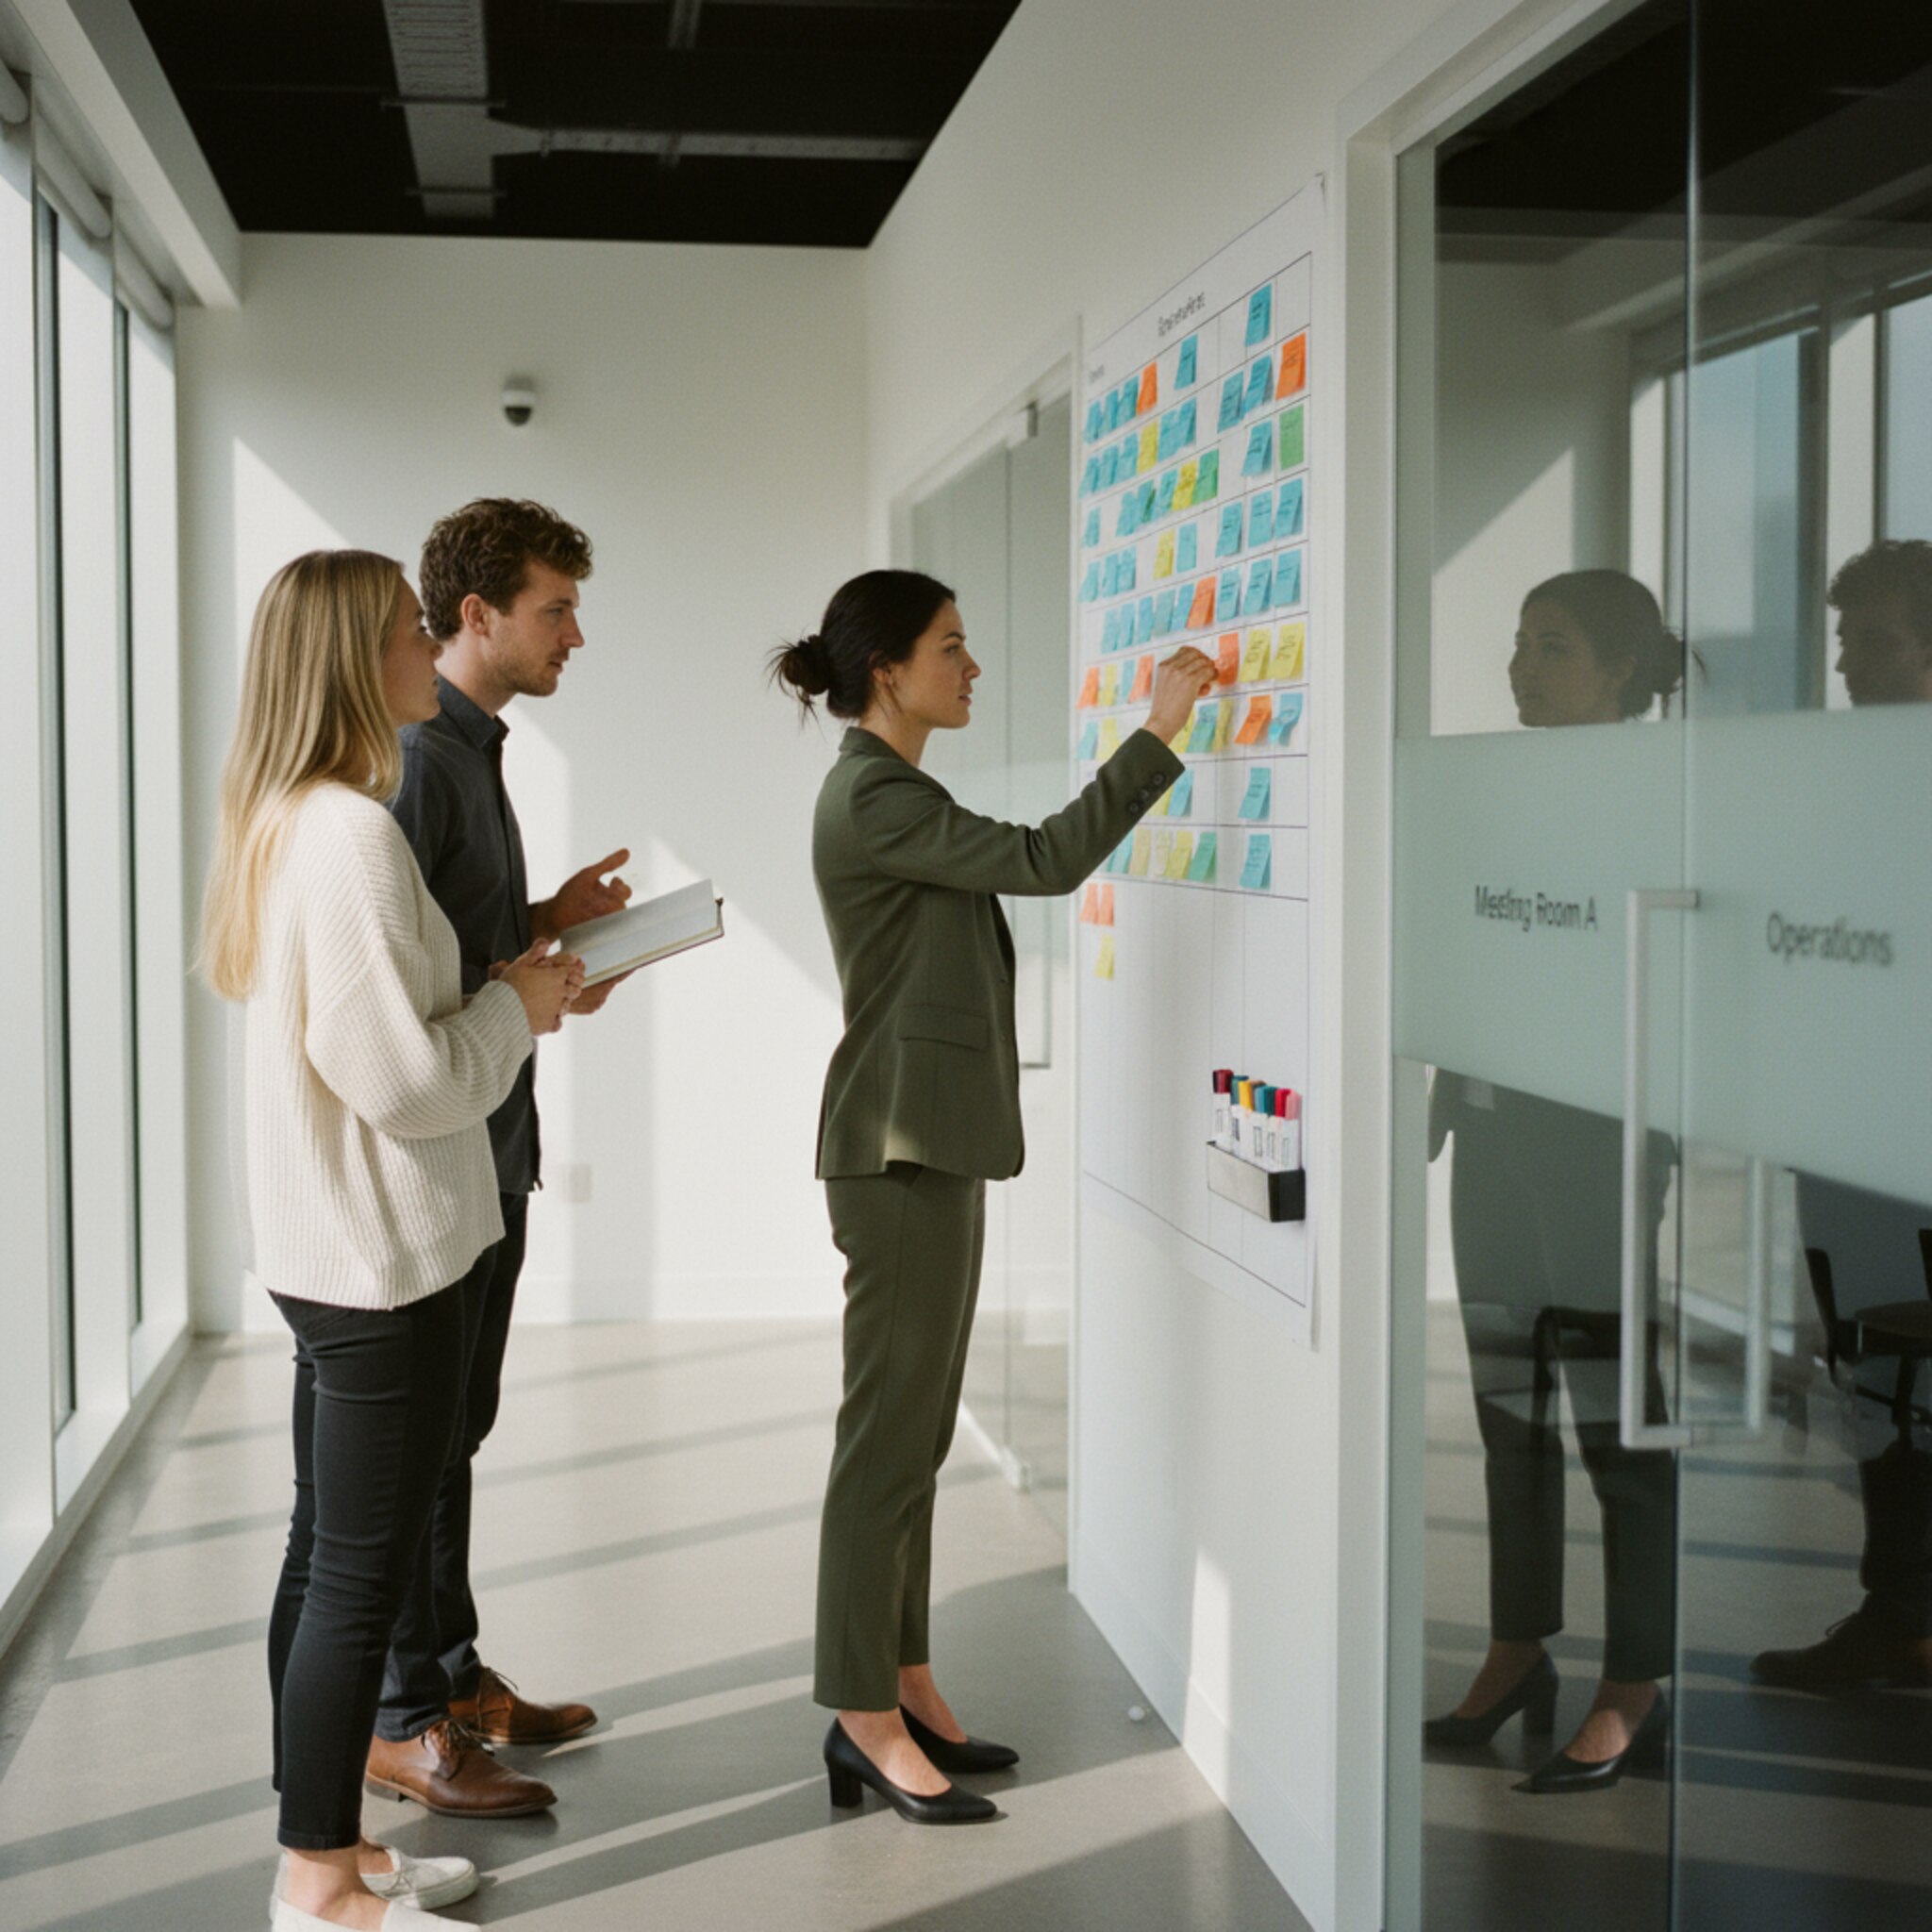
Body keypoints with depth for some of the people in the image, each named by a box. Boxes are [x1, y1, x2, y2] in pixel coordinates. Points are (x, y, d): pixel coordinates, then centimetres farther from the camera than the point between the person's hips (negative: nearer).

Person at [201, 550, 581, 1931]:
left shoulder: (291, 823, 11)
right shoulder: (353, 833, -21)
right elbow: (405, 1078, -23)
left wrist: (516, 984, 13)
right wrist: (521, 1007, -7)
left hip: (329, 1250, 10)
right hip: (383, 1257, -10)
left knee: (331, 1556, 17)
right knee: (364, 1573, 0)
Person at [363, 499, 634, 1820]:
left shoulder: (476, 752, 14)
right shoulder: (414, 759, -18)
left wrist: (548, 921, 6)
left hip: (489, 1144, 10)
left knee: (457, 1426, 17)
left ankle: (455, 1673, 29)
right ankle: (403, 1722, 11)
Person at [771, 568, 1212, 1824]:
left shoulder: (898, 793, 17)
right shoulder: (872, 799, -15)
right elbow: (1046, 860, -23)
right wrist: (1159, 732, -18)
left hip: (937, 1144, 10)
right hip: (900, 1150, -10)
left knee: (916, 1432, 12)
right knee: (891, 1431, -5)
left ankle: (902, 1684, 20)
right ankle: (866, 1720, 2)